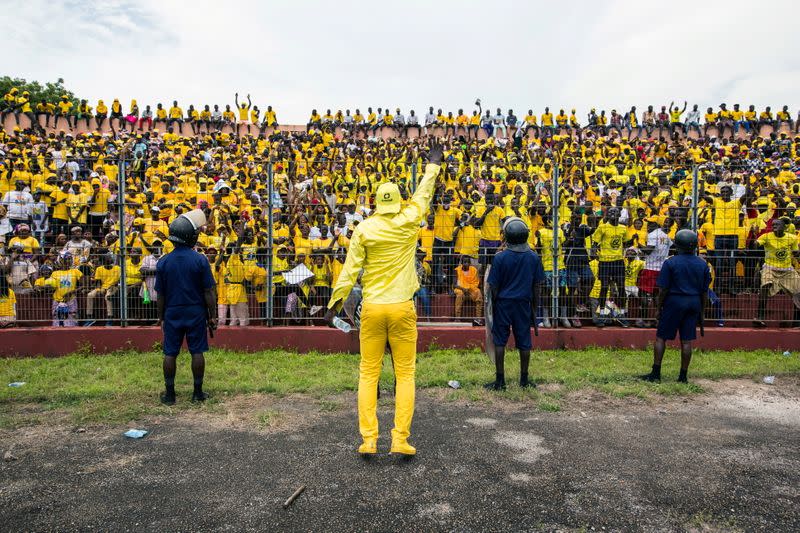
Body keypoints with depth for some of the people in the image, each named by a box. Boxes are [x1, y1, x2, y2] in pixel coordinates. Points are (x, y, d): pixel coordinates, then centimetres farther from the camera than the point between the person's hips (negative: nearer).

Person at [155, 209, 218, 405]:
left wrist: (161, 317, 14)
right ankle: (198, 392, 14)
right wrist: (212, 315, 0)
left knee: (170, 354, 9)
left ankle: (170, 394, 17)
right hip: (196, 313, -2)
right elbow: (208, 292, -8)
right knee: (197, 352, 7)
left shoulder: (163, 262, -3)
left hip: (172, 314, 2)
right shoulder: (200, 260, -10)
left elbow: (160, 295, 2)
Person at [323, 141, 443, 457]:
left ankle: (368, 440, 8)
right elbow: (423, 193, 15)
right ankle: (400, 440, 5)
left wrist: (335, 303, 5)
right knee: (405, 373, 7)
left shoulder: (364, 229, -2)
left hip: (372, 308, 0)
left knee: (368, 374, 8)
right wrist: (433, 163, 31)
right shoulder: (409, 222, -1)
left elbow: (350, 269, -3)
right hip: (402, 308, 0)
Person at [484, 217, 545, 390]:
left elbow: (494, 286, -6)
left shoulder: (500, 257, -9)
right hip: (523, 304, 2)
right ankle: (524, 379, 19)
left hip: (503, 303, -2)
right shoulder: (533, 257, -2)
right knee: (524, 343, 10)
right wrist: (534, 307, 12)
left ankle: (500, 381, 8)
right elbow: (536, 286, 2)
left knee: (499, 342, 5)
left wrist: (493, 305, 7)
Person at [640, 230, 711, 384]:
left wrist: (658, 308, 0)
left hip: (674, 302, -4)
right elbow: (705, 291, 8)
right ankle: (683, 376, 12)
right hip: (694, 303, 4)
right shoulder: (703, 264, 5)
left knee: (661, 337, 4)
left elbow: (663, 289, -9)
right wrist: (701, 311, 16)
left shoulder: (670, 263, -8)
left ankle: (656, 373, 3)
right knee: (687, 341, 7)